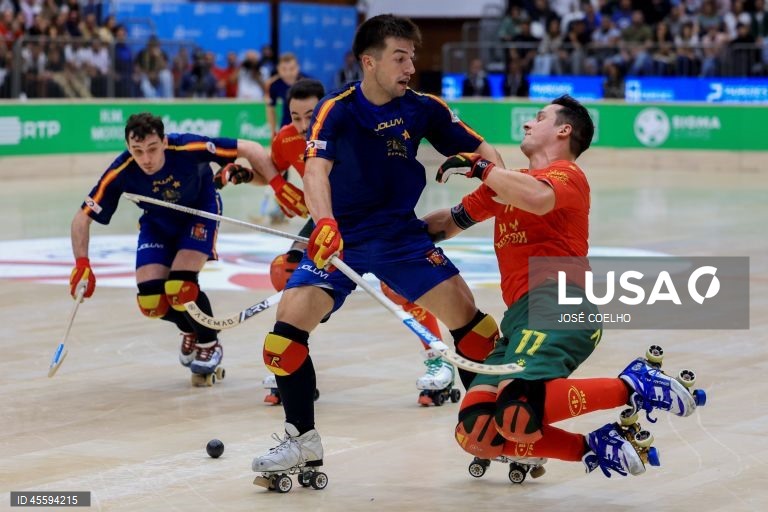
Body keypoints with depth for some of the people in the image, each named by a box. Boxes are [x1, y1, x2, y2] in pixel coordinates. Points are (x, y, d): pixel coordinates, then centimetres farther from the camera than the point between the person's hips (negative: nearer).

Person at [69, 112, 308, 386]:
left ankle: (209, 343, 7)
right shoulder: (121, 173, -29)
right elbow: (83, 217, -20)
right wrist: (82, 264, -31)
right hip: (157, 223, 3)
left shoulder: (187, 148, -36)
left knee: (179, 287, -23)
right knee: (151, 301, -10)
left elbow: (250, 149, -28)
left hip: (200, 211, -3)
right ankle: (190, 330, 26)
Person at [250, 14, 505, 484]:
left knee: (466, 315, -10)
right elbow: (317, 168, -30)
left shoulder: (422, 108, -3)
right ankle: (303, 440, 1)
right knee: (290, 321, -17)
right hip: (338, 238, -2)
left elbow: (480, 149, 5)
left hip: (402, 234, 2)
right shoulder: (336, 111, -14)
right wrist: (324, 223, -47)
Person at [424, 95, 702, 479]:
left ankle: (631, 387, -14)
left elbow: (538, 199, -21)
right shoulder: (509, 183, 29)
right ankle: (594, 449, -2)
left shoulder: (566, 173, 4)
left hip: (557, 305, -8)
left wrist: (478, 167, -11)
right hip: (519, 317, 8)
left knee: (517, 410, -34)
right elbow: (453, 220, 39)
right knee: (475, 432, -10)